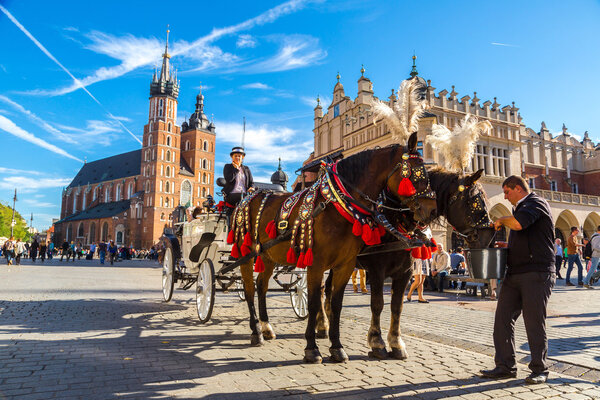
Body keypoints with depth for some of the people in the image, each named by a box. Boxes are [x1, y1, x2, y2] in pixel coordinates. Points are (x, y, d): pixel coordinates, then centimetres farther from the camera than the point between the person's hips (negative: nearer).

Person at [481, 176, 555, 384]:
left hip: (536, 273, -9)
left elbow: (518, 224, -27)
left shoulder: (536, 203, -6)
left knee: (534, 323, -1)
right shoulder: (520, 208, 22)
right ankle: (506, 366, 13)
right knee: (503, 319, 5)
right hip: (514, 273, 9)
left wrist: (501, 220, -7)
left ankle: (540, 370, 13)